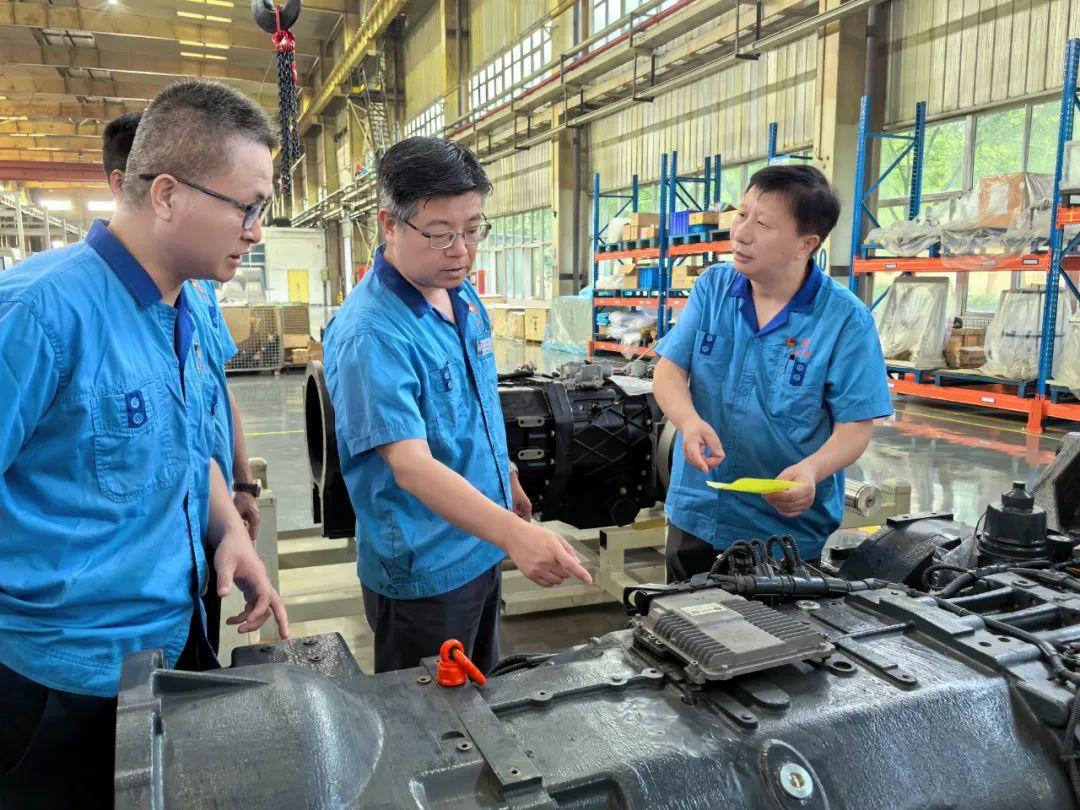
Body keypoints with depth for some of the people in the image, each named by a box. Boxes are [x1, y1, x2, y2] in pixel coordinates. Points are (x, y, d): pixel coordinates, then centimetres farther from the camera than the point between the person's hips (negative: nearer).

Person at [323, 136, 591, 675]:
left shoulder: (464, 297, 1)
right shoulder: (370, 335, -27)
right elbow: (412, 466, -35)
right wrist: (514, 534, -45)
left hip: (482, 546, 8)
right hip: (422, 571, -8)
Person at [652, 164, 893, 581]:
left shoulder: (846, 320, -14)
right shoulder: (712, 286, -2)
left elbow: (856, 425, -13)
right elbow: (669, 370, -4)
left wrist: (812, 470, -33)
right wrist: (690, 423, -25)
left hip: (790, 528, -3)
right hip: (695, 513, 4)